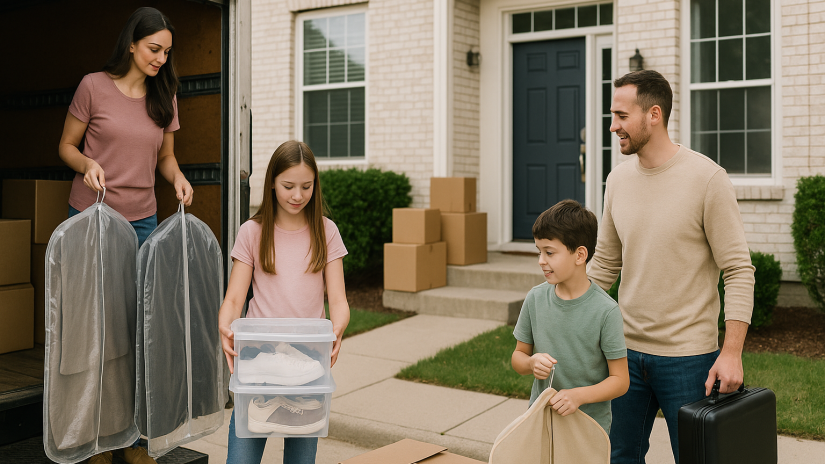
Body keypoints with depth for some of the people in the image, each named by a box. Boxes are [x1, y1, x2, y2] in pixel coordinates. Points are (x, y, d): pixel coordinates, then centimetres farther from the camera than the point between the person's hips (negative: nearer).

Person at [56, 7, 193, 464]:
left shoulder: (164, 97, 7)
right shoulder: (94, 86, -4)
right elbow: (66, 146, 3)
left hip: (142, 221, 3)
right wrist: (88, 163, -18)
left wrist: (177, 177, -5)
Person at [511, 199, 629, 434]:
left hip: (590, 426, -3)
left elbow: (620, 380, -10)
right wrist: (532, 363, -14)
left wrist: (579, 395, -25)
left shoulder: (606, 311, -15)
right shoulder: (535, 298, -3)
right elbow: (518, 355, 7)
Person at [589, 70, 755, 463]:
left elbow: (739, 270, -11)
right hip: (626, 348, 5)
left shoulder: (707, 179, -12)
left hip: (687, 356, -5)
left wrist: (732, 352, -17)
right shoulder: (618, 179, 5)